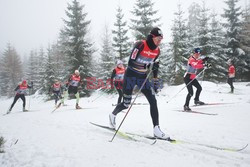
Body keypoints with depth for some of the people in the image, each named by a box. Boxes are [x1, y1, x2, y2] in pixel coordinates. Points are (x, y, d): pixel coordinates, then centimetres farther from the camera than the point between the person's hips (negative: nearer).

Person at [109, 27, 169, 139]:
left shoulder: (157, 50, 0)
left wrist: (155, 78, 9)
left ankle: (156, 130, -3)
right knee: (126, 104, 4)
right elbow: (130, 62, -24)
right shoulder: (140, 45, -20)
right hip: (131, 75, -5)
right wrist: (146, 65, -33)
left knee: (153, 101, -8)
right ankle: (113, 115, 36)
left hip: (143, 77, 6)